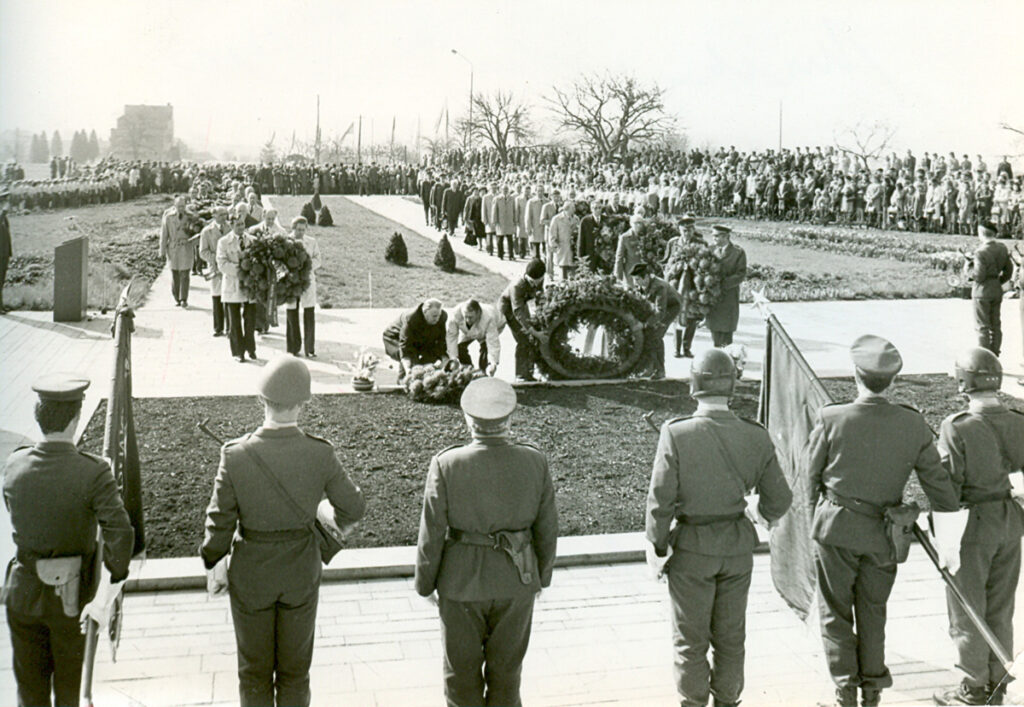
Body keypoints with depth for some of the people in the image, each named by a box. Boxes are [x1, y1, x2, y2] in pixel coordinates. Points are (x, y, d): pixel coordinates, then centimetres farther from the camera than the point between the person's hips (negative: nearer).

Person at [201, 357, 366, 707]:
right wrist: (337, 519, 18)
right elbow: (354, 507, -6)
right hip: (301, 574, 1)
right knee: (295, 670, 19)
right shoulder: (321, 455, -20)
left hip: (250, 576, -1)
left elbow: (219, 521, -12)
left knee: (255, 672, 19)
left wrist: (214, 564, 6)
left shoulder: (235, 455, -22)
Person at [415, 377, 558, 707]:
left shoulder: (447, 464, -18)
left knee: (462, 671, 16)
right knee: (506, 670, 18)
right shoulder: (534, 462, -11)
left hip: (462, 582, -2)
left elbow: (432, 534, -12)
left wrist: (425, 582, 3)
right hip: (516, 581, 2)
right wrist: (542, 575, 13)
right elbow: (547, 528, -2)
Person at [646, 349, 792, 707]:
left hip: (692, 547, -3)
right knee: (730, 636, 18)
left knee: (690, 638, 12)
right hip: (738, 545, 3)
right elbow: (780, 500, -1)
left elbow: (661, 500, -17)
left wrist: (657, 546, -2)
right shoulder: (756, 437, -9)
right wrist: (762, 514, 21)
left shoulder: (676, 434, -20)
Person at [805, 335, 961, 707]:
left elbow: (812, 473, -2)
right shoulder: (913, 425, -10)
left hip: (836, 526, -3)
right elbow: (937, 481, -3)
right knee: (873, 610, 19)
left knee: (836, 610, 12)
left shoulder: (831, 419, -16)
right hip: (883, 533, 3)